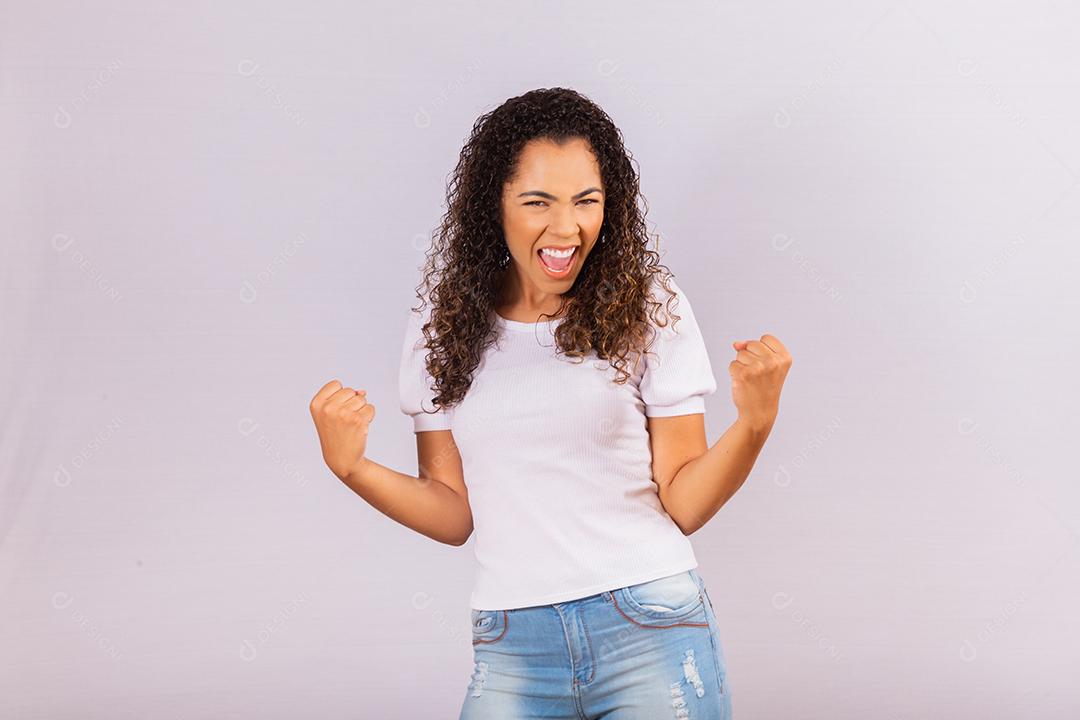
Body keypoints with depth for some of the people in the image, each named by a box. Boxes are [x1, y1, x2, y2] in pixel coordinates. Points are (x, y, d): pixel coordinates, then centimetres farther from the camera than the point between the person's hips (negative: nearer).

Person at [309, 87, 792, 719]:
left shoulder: (649, 309, -1)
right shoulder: (443, 326, 4)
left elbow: (683, 504, -2)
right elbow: (456, 515, 6)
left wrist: (754, 424, -17)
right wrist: (353, 468, -8)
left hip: (650, 627, -1)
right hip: (512, 645, 2)